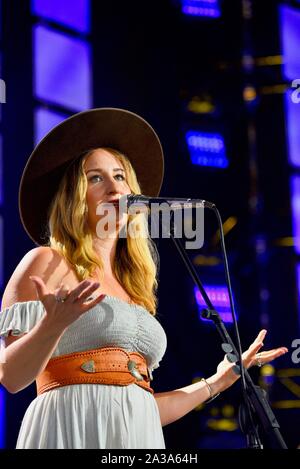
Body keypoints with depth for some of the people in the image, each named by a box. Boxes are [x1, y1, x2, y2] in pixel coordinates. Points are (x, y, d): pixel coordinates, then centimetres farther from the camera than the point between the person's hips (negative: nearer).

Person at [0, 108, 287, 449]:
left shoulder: (132, 290, 20)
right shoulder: (47, 264, 3)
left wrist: (220, 380, 24)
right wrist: (54, 324, -22)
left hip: (139, 438, 6)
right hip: (72, 433, -6)